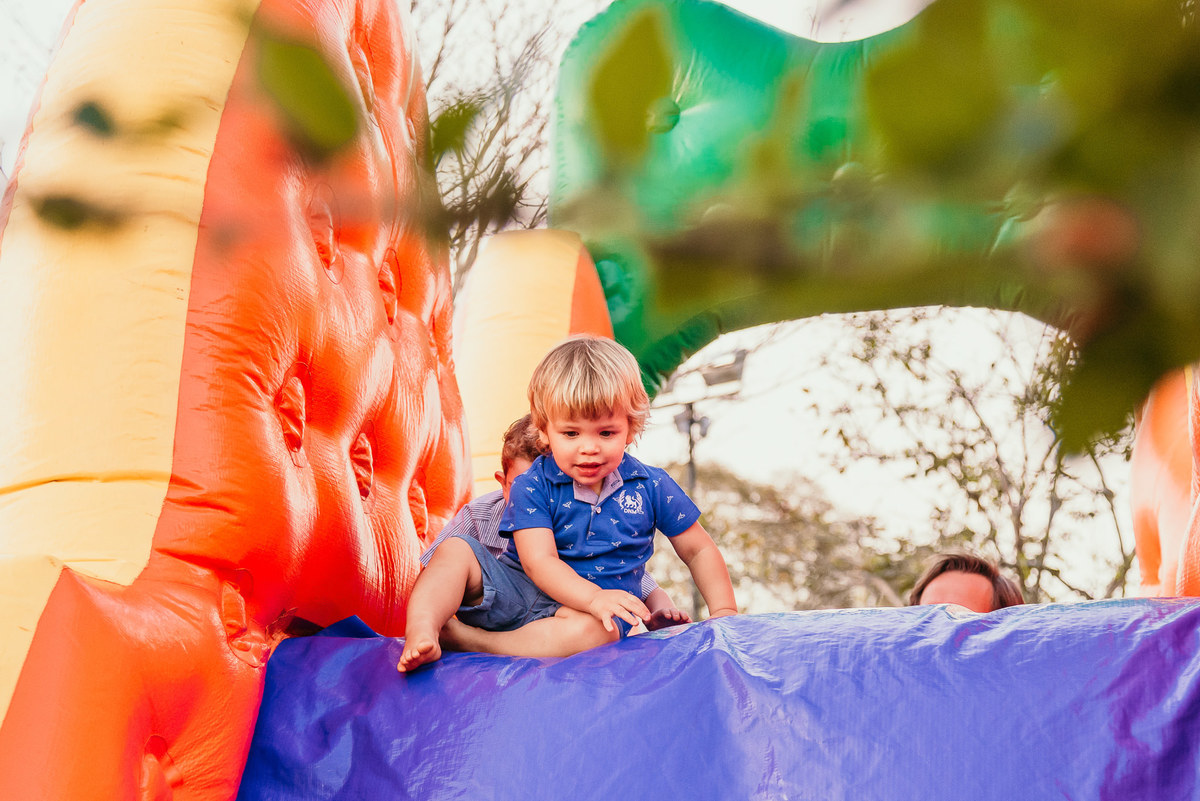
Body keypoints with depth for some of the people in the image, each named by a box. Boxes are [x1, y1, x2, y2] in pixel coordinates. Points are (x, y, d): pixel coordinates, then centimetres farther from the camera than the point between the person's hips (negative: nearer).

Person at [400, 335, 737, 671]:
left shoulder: (652, 488, 1)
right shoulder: (532, 487, -6)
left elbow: (699, 550, 12)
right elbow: (539, 561, -18)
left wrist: (724, 611, -2)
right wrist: (593, 596, -35)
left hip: (591, 609, 0)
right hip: (517, 590, 1)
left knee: (596, 629, -37)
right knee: (456, 550, -18)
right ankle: (422, 633, -42)